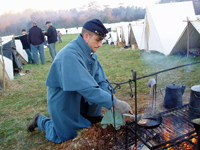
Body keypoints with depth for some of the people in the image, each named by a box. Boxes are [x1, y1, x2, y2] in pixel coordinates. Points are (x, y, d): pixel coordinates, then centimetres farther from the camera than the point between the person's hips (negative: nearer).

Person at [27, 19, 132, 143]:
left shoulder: (91, 53, -4)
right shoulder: (70, 55, -32)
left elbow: (101, 80, -3)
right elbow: (86, 88, -38)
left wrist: (111, 100, -19)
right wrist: (114, 103, -37)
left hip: (80, 98, 7)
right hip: (63, 102, -7)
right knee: (66, 137, 4)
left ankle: (93, 118, 11)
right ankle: (40, 120, 25)